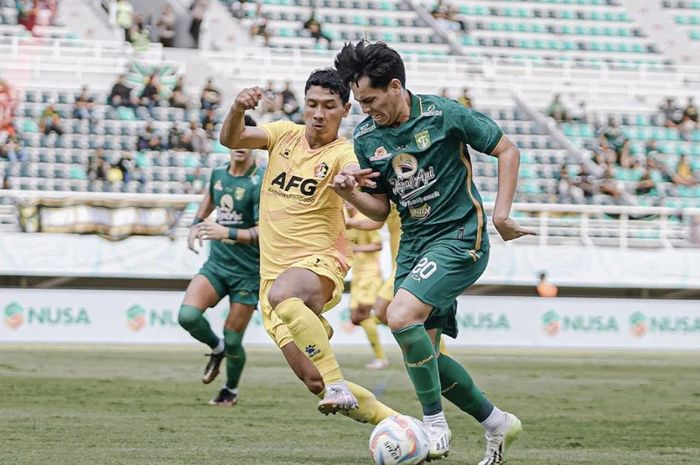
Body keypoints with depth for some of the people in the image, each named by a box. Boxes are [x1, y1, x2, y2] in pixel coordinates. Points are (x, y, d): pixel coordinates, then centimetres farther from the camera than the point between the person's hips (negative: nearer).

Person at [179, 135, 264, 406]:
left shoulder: (260, 182, -15)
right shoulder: (218, 173, 5)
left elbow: (262, 232, -20)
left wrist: (227, 233, -32)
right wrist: (196, 224, 20)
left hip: (248, 271, -5)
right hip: (216, 263, 5)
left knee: (232, 341, 1)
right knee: (188, 316, -19)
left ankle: (231, 391, 30)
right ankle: (216, 349, 13)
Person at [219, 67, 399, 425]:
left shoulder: (343, 153, -5)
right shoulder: (285, 134, 9)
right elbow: (230, 140, -3)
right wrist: (237, 110, -26)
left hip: (321, 264, -5)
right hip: (273, 271, 5)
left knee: (282, 295, -41)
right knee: (315, 383, -2)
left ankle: (338, 387, -36)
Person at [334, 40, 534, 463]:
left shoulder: (443, 114, -13)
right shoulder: (366, 137, 4)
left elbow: (507, 150, -3)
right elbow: (380, 209, 13)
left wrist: (501, 214, -9)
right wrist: (350, 193, -8)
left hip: (459, 238, -7)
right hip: (413, 245, 7)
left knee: (401, 317, -26)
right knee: (423, 353, 5)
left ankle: (436, 427, -14)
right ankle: (496, 422, 24)